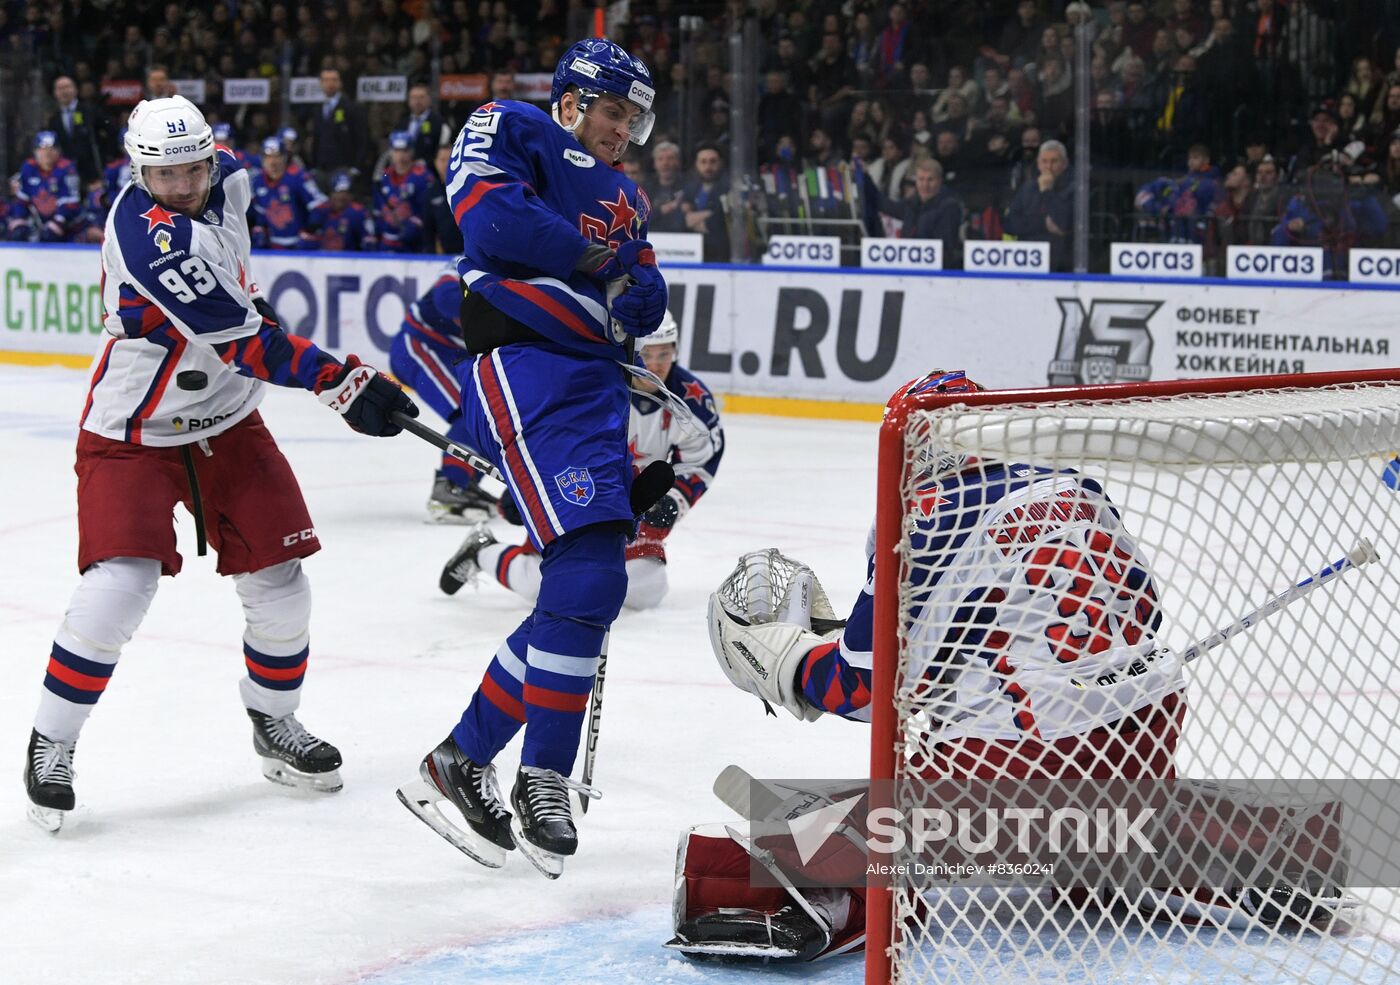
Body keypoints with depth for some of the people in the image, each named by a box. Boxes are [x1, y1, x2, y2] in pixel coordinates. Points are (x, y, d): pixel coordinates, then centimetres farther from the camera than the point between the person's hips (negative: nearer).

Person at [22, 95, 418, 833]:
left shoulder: (224, 180, -7)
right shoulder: (148, 238, -29)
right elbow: (242, 343, -31)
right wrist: (343, 383, -32)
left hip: (224, 423, 7)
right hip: (132, 434, -7)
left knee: (278, 578, 2)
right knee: (120, 585, -19)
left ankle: (274, 724, 24)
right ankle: (50, 744, -1)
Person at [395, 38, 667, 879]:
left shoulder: (626, 200, 28)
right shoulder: (516, 131, 6)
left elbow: (645, 303, 18)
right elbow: (488, 211, -14)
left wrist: (638, 287, -5)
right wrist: (591, 255, -5)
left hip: (595, 383, 9)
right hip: (521, 364, -9)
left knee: (592, 583, 5)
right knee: (589, 569, -20)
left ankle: (464, 759, 13)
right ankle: (543, 778, -11)